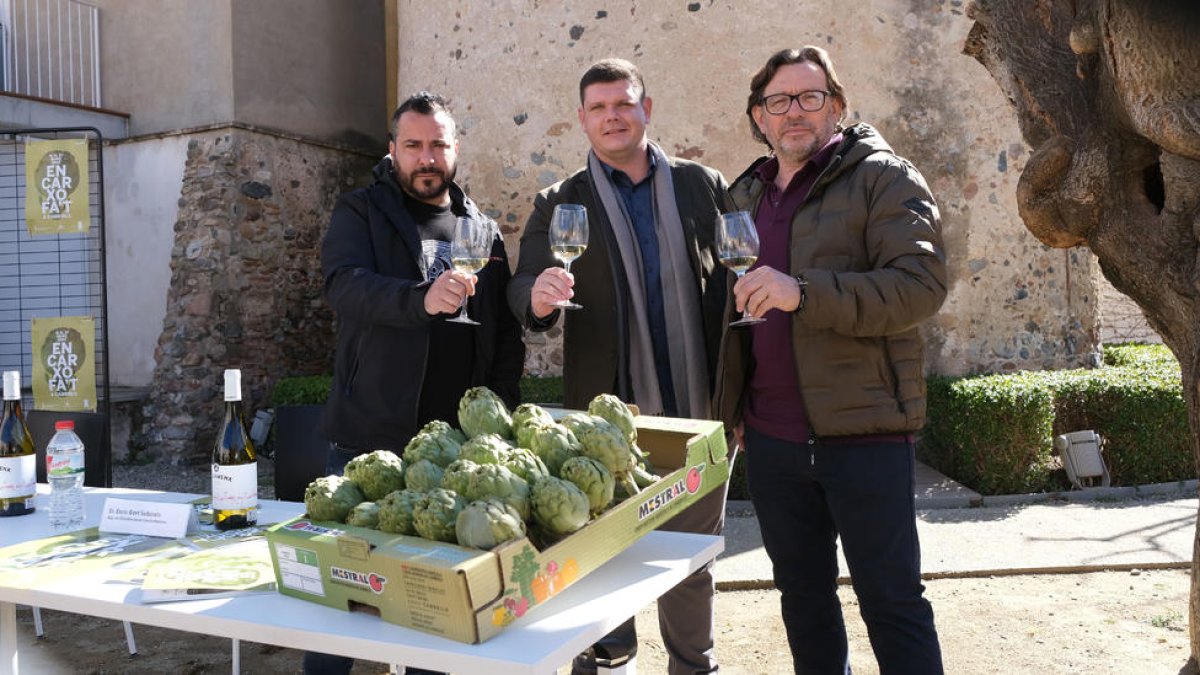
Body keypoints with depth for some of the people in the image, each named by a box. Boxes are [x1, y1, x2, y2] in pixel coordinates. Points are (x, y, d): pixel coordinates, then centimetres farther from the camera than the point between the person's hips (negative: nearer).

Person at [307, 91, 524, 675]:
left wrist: (501, 407, 3)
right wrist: (422, 298, -37)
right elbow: (345, 284, -19)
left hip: (460, 442, 3)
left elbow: (507, 331, 14)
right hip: (370, 435, -3)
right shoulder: (361, 214, 2)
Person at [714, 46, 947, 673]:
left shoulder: (882, 178, -3)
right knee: (802, 595, 18)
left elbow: (922, 283, -17)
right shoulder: (744, 195, 14)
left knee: (892, 600, 4)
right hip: (770, 436, 6)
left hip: (861, 432, -5)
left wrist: (803, 292, -28)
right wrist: (729, 409, 17)